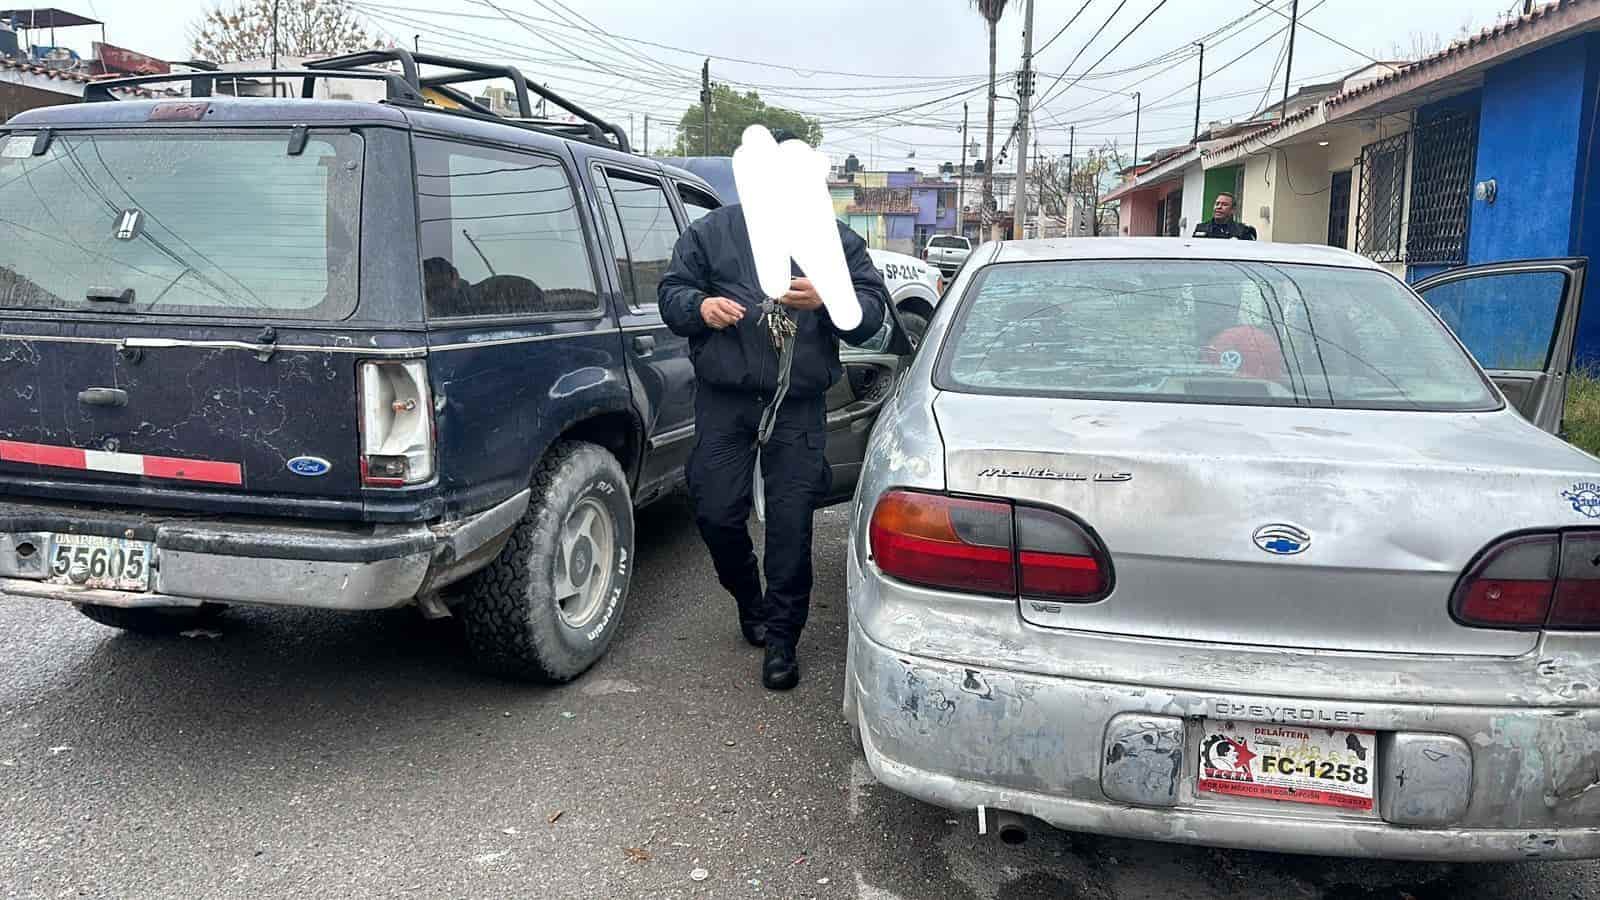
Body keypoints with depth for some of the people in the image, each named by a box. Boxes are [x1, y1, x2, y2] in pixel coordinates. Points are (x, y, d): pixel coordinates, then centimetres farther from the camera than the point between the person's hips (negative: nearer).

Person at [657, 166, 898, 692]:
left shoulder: (836, 240, 8)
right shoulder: (712, 230, 10)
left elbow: (875, 318, 1)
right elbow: (670, 293, 12)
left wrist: (827, 301, -20)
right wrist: (700, 306, -12)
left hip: (799, 408, -1)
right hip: (724, 401, 1)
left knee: (791, 522, -2)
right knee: (716, 513, 2)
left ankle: (781, 639, 13)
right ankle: (750, 601, 32)